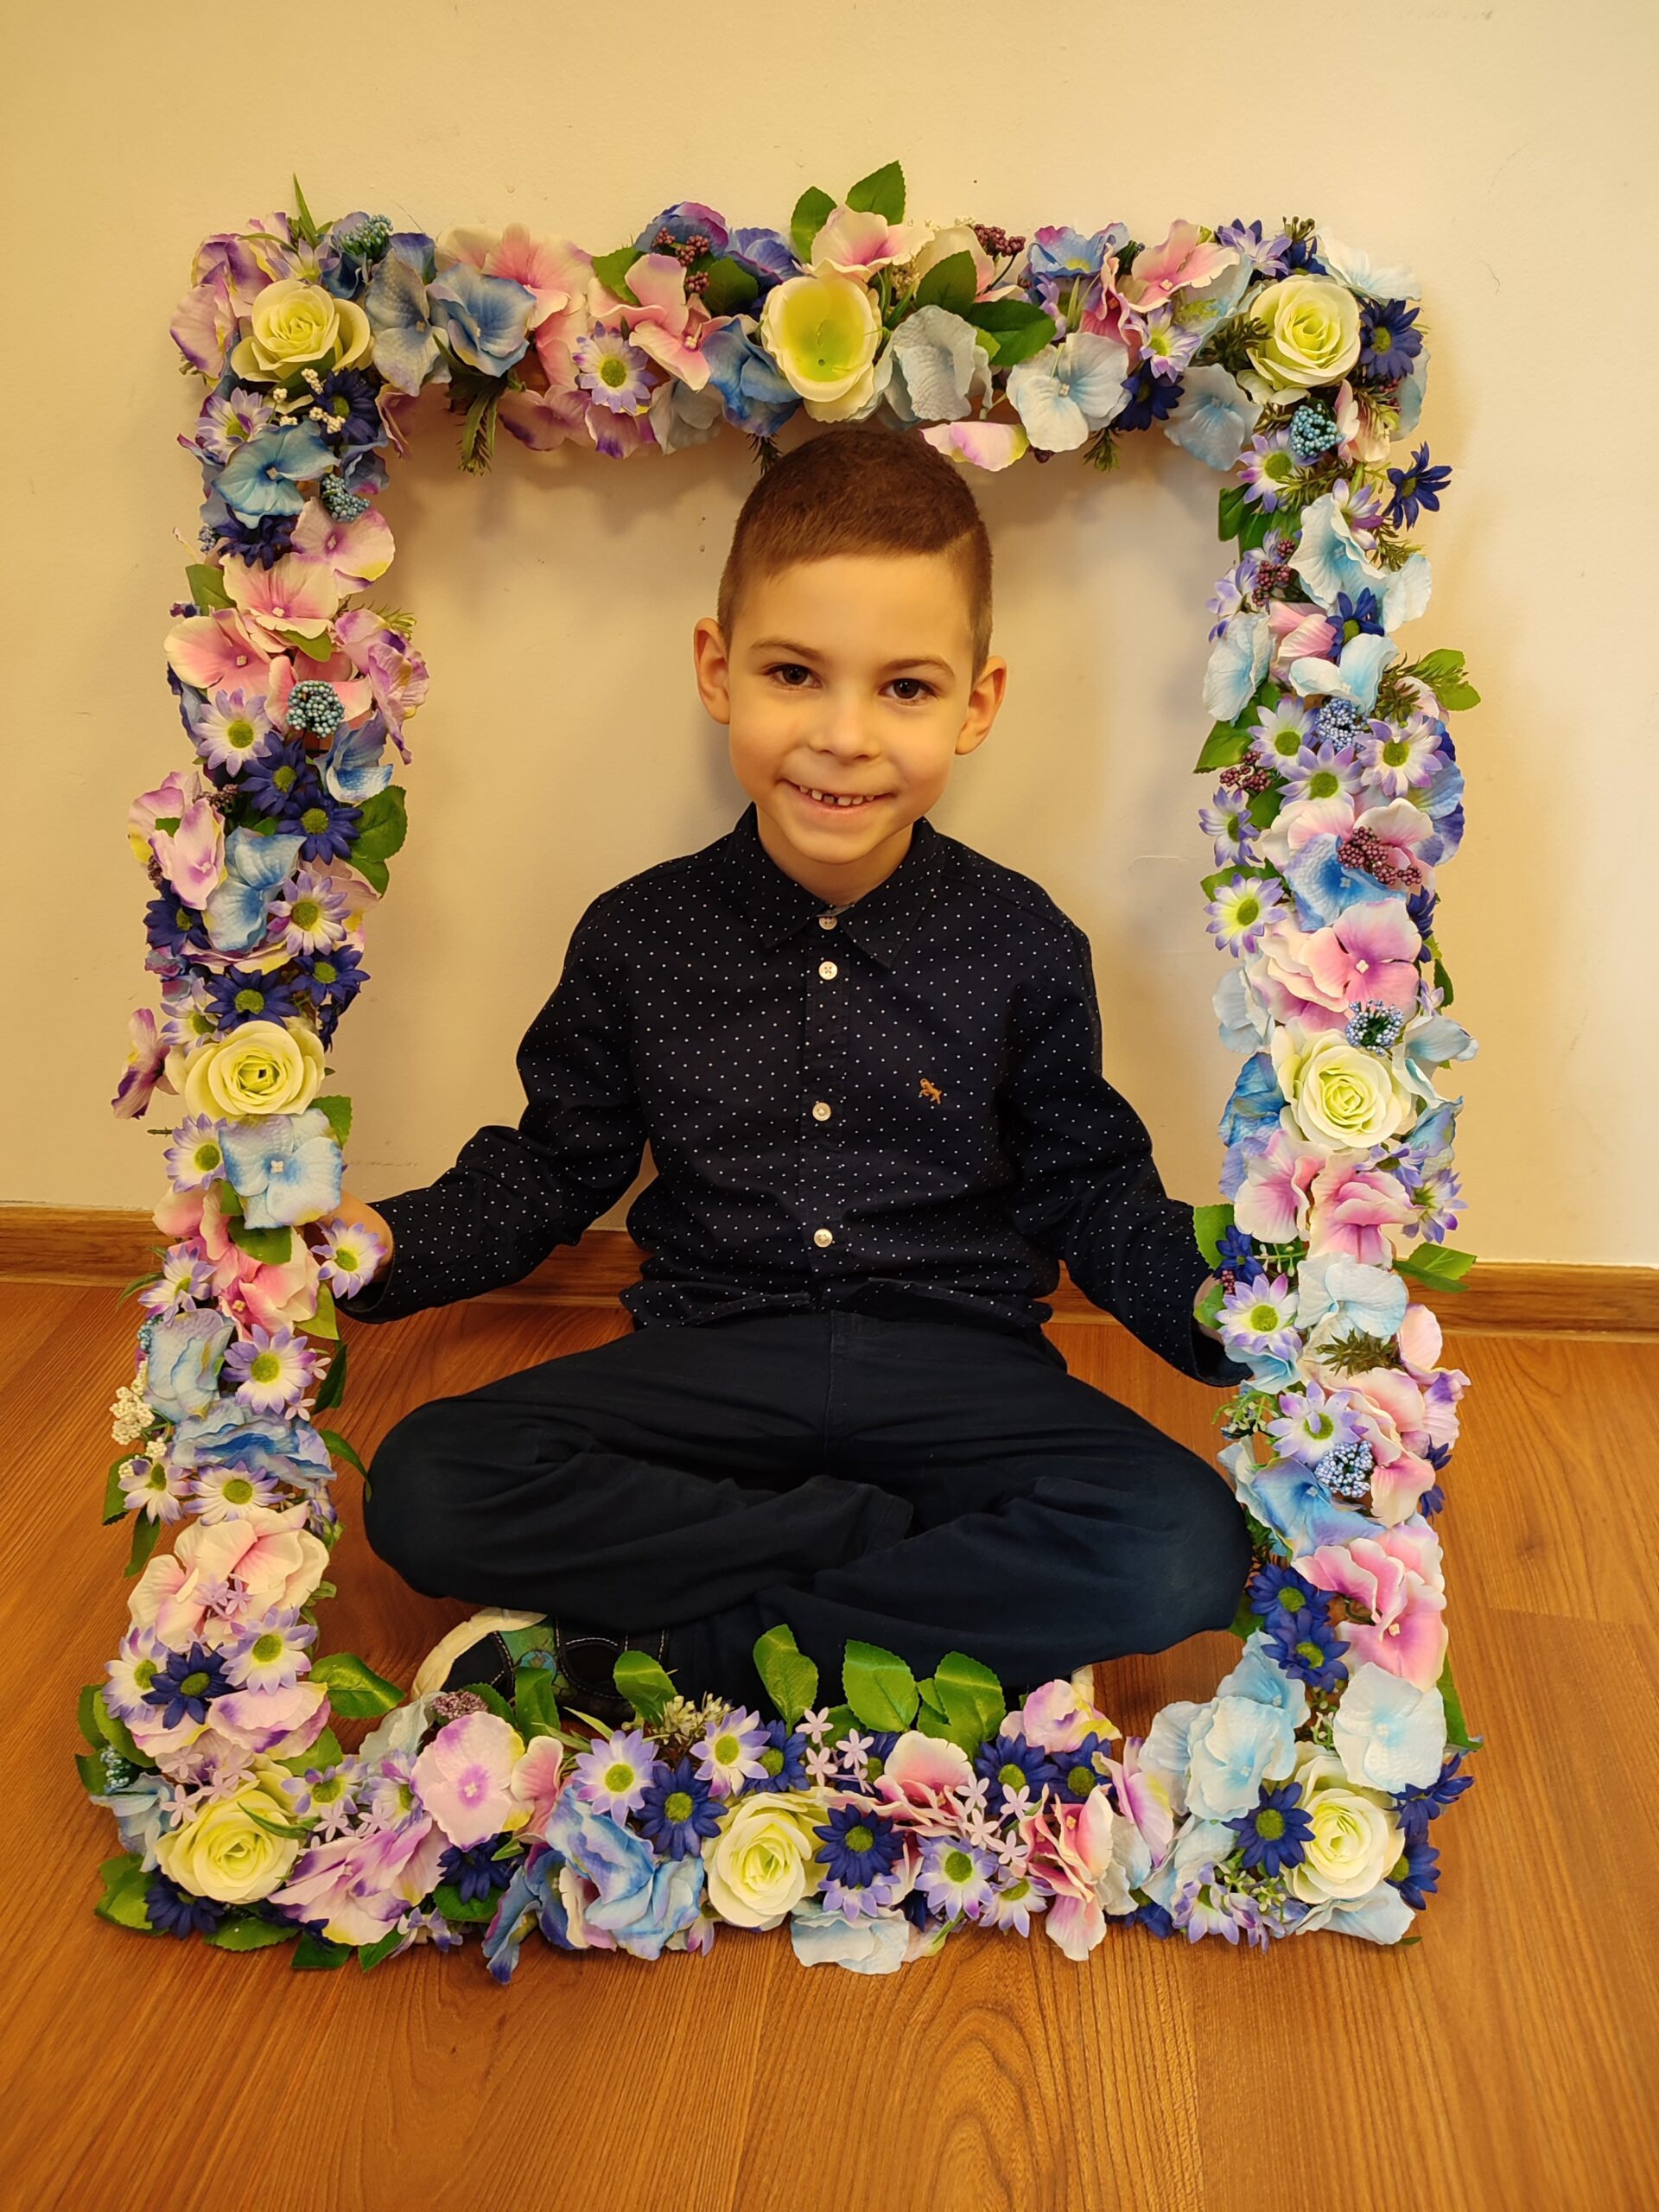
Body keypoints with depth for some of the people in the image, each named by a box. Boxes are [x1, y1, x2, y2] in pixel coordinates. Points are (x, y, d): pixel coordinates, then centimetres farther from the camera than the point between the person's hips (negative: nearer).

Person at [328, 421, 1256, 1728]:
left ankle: (643, 1651, -19)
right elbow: (556, 1167, 9)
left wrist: (1215, 1304, -9)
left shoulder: (1023, 944, -1)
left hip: (955, 1364, 0)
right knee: (422, 1494, -22)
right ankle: (978, 1612, -18)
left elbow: (1090, 1186, 7)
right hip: (711, 1361, 1)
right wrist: (392, 1244, -6)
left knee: (1189, 1554, -27)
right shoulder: (639, 935, 0)